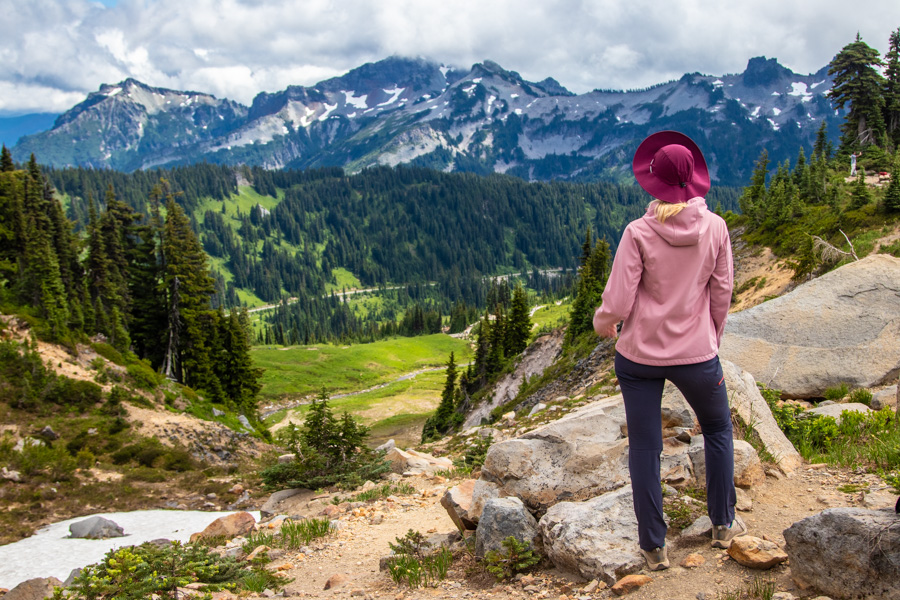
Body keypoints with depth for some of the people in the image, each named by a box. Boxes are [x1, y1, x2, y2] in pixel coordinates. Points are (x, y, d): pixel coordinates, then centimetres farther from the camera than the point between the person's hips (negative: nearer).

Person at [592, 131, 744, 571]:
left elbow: (617, 304, -14)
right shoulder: (715, 227, -7)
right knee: (718, 430, 26)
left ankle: (654, 547, 19)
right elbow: (722, 293, 1)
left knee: (644, 447, 11)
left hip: (639, 355, -2)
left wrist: (602, 325, 9)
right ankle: (723, 524, 35)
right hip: (696, 353, 2)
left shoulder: (639, 233, -14)